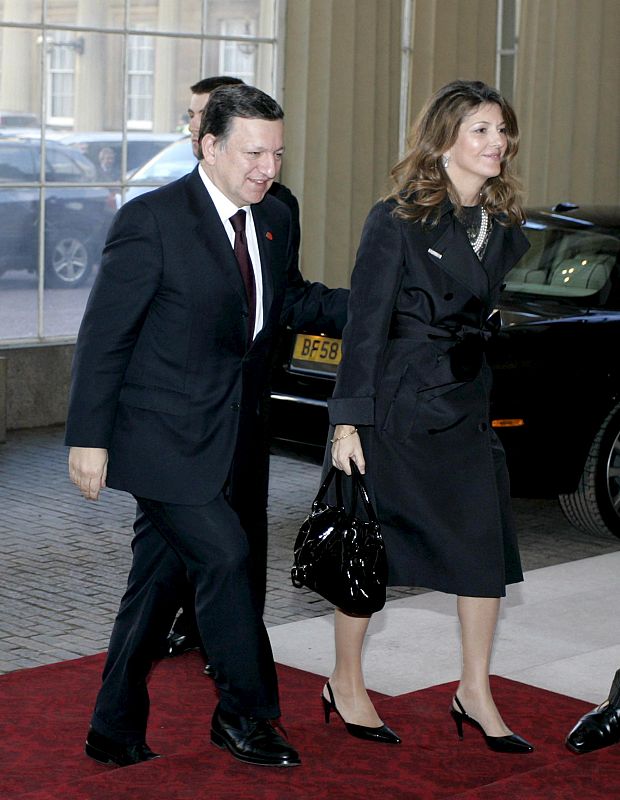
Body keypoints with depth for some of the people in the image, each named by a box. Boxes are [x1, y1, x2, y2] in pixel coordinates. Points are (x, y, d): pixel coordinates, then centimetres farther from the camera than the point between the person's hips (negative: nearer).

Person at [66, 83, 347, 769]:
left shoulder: (274, 220, 6)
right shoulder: (152, 220, -15)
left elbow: (290, 301, 23)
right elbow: (104, 335, -13)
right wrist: (88, 439, -14)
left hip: (230, 440, 7)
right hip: (164, 436, -7)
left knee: (161, 577, 13)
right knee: (224, 557, -10)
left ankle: (115, 732, 24)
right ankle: (245, 714, 10)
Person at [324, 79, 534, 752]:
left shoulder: (505, 226, 8)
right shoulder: (396, 221, -10)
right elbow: (364, 324, -11)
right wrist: (348, 419, -13)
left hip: (470, 409, 6)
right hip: (396, 406, -6)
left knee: (487, 546, 3)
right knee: (369, 547, 5)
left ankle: (475, 692, 18)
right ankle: (346, 683, 22)